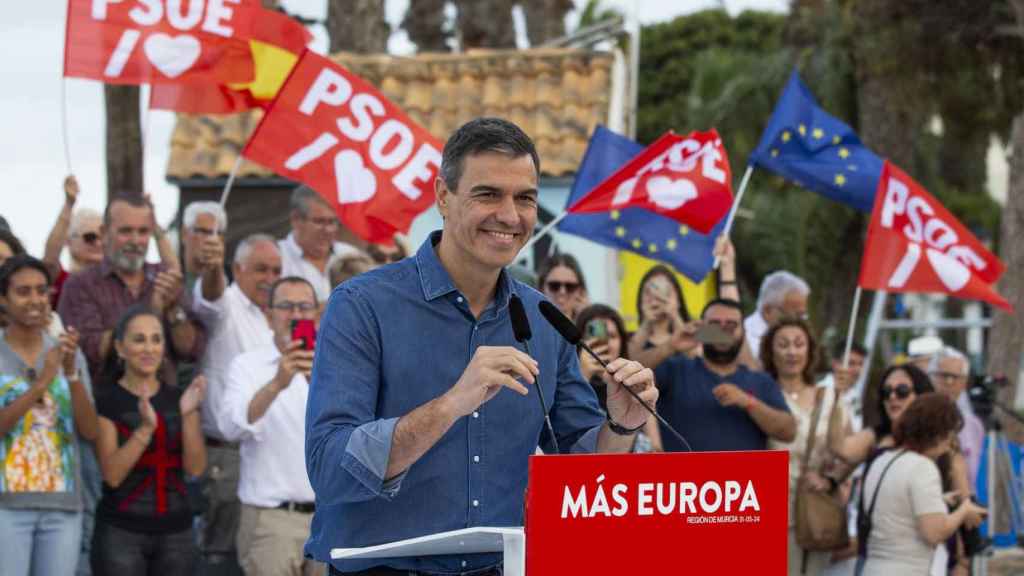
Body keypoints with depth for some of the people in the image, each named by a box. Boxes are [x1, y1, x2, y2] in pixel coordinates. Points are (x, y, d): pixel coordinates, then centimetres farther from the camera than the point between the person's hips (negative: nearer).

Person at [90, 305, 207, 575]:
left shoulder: (179, 397, 8)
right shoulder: (106, 400, -3)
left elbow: (195, 467, -2)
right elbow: (112, 475, -13)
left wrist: (188, 414, -15)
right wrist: (145, 428, -24)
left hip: (176, 532, 4)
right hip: (121, 533, -4)